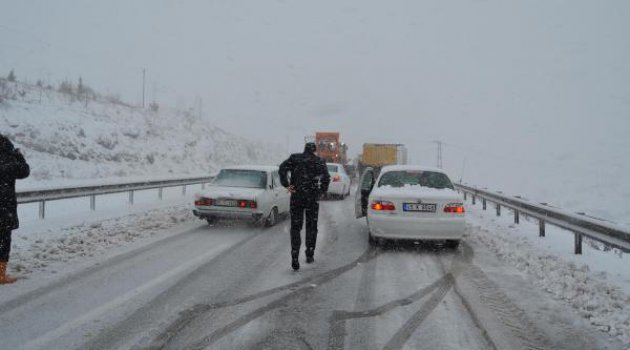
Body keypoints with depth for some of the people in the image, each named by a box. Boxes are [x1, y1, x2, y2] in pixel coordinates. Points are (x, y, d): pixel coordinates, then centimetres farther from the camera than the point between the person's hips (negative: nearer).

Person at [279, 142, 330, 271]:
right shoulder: (319, 161, 5)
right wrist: (321, 192, 1)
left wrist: (286, 185, -7)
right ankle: (310, 255, 19)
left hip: (296, 196, 0)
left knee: (295, 227, 5)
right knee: (311, 226, 16)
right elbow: (326, 178, -9)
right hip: (312, 197, 0)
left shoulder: (294, 158, 7)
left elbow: (282, 169, -9)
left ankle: (295, 258, -8)